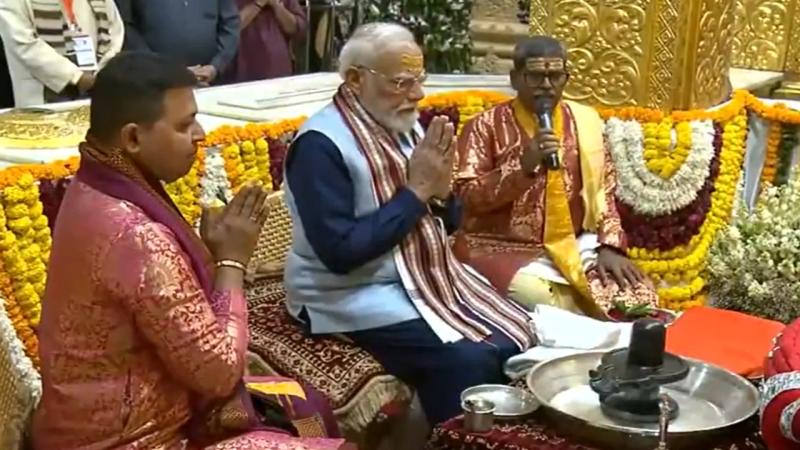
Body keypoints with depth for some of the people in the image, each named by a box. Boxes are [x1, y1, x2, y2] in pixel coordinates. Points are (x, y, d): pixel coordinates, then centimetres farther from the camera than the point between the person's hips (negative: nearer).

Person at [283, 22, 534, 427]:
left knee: (518, 335, -3)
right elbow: (341, 251, -25)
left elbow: (448, 224, 12)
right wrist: (416, 191, -20)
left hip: (427, 278, 8)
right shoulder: (321, 144, -17)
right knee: (467, 359, -24)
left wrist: (440, 190, -11)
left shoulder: (405, 127, 7)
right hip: (355, 296, -8)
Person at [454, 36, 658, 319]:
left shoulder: (583, 121, 8)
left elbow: (602, 191, 11)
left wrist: (609, 246, -3)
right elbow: (467, 197, -11)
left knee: (636, 297, -16)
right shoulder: (486, 126, -4)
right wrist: (524, 165, -23)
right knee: (549, 305, -31)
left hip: (573, 246, 4)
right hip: (505, 249, -4)